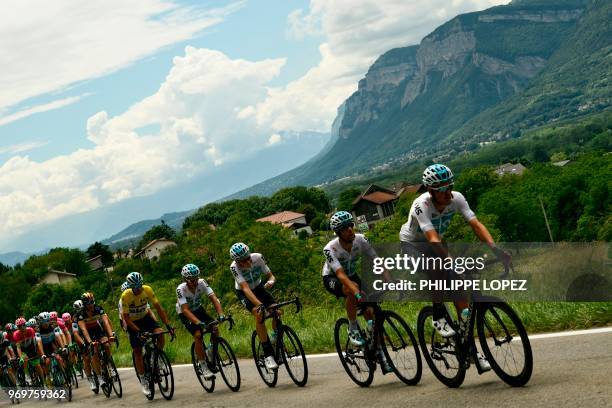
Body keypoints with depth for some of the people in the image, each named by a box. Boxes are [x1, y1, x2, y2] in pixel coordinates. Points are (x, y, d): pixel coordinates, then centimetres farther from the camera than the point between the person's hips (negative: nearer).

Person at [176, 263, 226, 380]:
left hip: (198, 309, 4)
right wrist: (198, 322, -52)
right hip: (185, 314, -4)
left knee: (215, 328, -17)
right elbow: (185, 309, -38)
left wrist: (221, 314, -45)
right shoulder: (181, 289, -30)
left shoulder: (201, 283, -22)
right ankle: (204, 367, -16)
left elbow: (213, 298, -29)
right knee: (198, 335, -24)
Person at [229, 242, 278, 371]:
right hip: (243, 293, -3)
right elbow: (245, 288, -39)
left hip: (259, 287, 3)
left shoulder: (258, 258, -24)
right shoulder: (234, 267, -31)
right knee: (259, 313, -30)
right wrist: (259, 304, -52)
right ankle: (268, 354, -27)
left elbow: (270, 275, -16)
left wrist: (271, 281, -41)